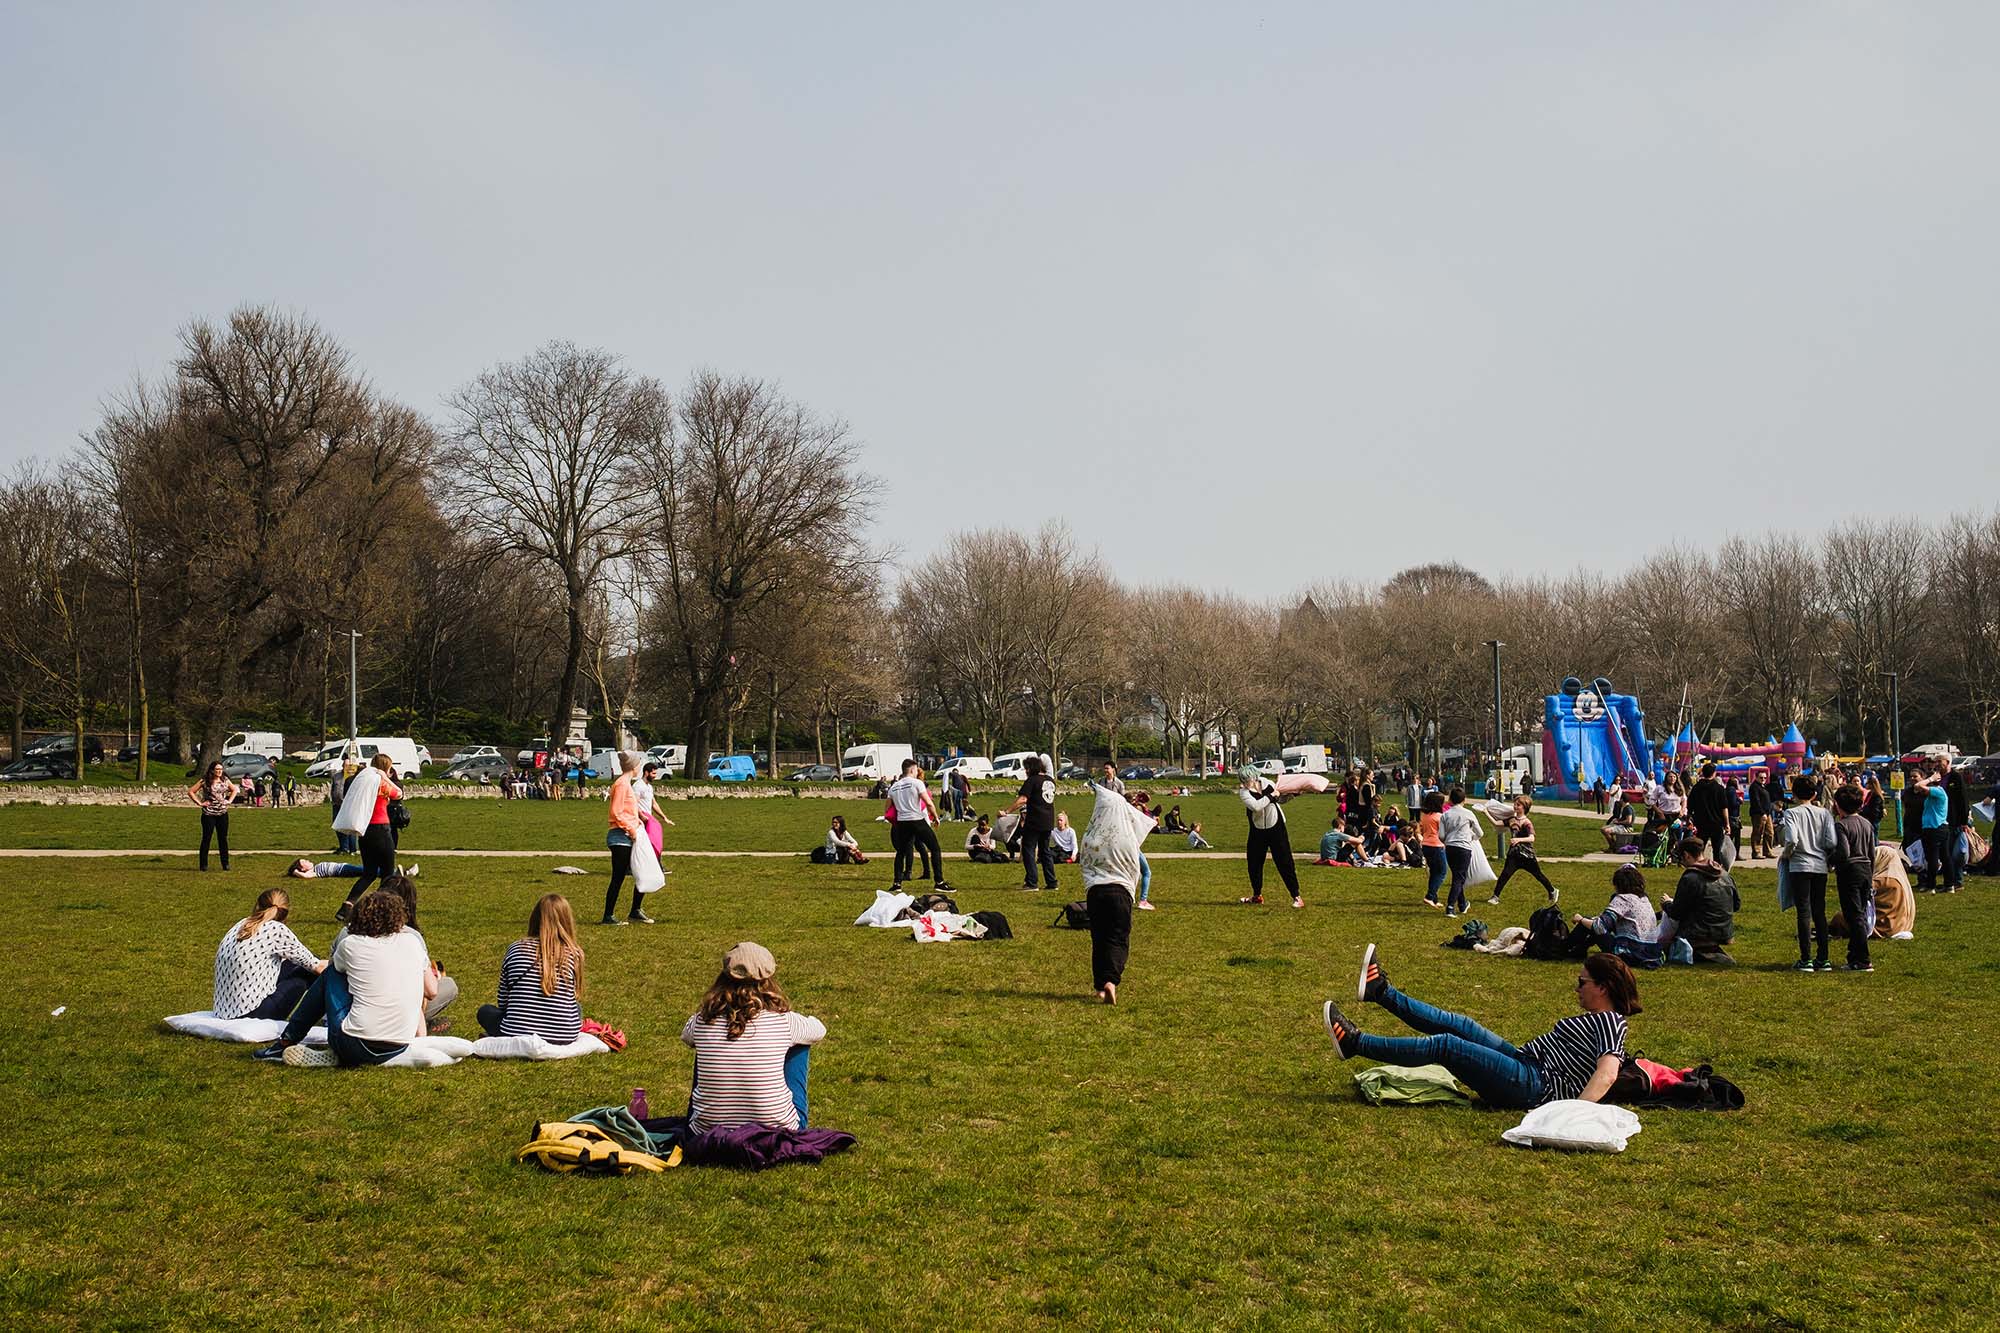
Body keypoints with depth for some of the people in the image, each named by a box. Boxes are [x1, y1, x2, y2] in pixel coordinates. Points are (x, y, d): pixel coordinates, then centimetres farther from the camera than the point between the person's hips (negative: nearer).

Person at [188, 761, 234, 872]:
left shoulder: (225, 780, 7)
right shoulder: (204, 781, -5)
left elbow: (234, 790, 24)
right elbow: (191, 792, -4)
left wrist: (229, 800, 10)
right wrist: (199, 803, -9)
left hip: (223, 813, 4)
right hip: (209, 814, -4)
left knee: (223, 838, 6)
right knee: (206, 838, 0)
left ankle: (225, 863, 12)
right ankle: (204, 864, 6)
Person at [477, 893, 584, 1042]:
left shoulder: (515, 949, 2)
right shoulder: (574, 953, 1)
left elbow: (502, 1002, 10)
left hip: (516, 1036, -1)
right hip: (564, 1040, 1)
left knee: (485, 1011, 29)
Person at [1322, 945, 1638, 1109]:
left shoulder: (1609, 1021, -13)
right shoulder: (1595, 1019, 17)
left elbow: (1607, 1074, -28)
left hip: (1534, 1085, -9)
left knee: (1444, 1045, -12)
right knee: (1458, 1025, 10)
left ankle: (1355, 1043, -9)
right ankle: (1381, 992, 18)